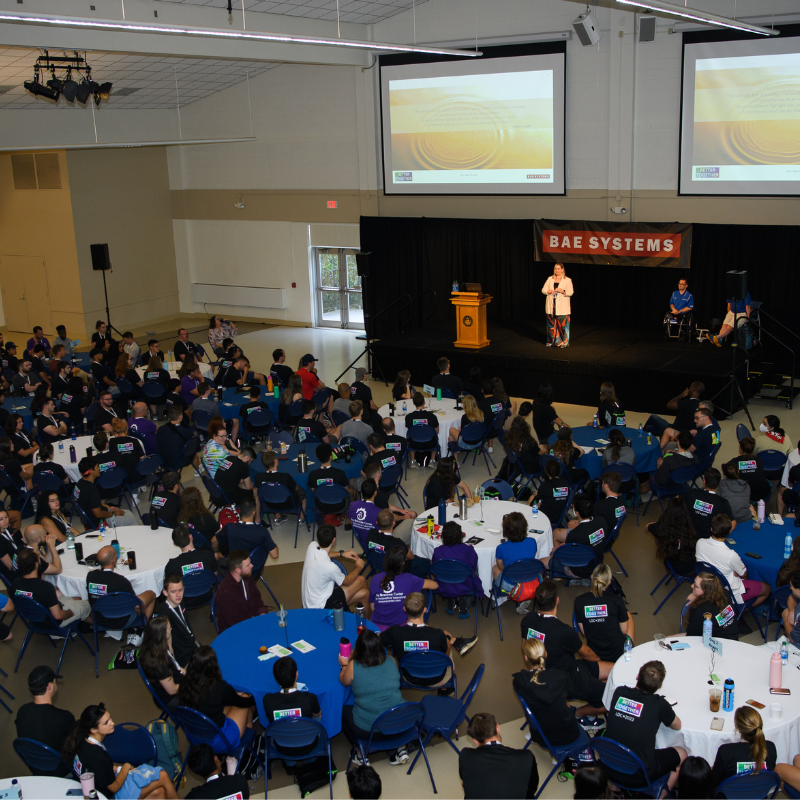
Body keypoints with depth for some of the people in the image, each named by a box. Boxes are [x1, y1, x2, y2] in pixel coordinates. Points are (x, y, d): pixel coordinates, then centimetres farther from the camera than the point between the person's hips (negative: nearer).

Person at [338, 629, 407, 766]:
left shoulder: (353, 666, -11)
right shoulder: (391, 662, -1)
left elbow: (344, 682, 9)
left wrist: (344, 665, 29)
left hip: (368, 729, -3)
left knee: (344, 711, 26)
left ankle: (360, 754, 23)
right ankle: (400, 749, 25)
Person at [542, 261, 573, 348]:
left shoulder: (567, 280, 4)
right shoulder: (550, 279, 14)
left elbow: (571, 292, -4)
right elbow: (543, 290, 10)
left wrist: (562, 291, -20)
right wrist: (550, 291, -10)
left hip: (562, 307, -3)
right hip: (551, 306, 3)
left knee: (562, 324, -6)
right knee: (551, 323, 3)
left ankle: (563, 342, 1)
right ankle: (551, 341, 12)